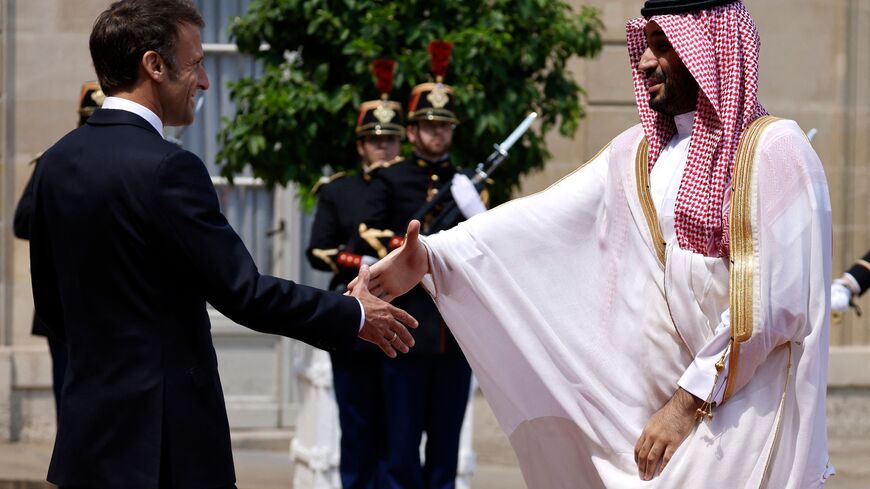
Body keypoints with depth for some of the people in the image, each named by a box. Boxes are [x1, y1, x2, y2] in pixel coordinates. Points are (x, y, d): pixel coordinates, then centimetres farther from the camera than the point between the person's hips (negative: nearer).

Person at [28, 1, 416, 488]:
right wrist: (355, 315, -3)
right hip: (162, 442, -8)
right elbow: (244, 292, -16)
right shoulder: (166, 169, -17)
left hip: (88, 432, 8)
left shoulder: (57, 164, 8)